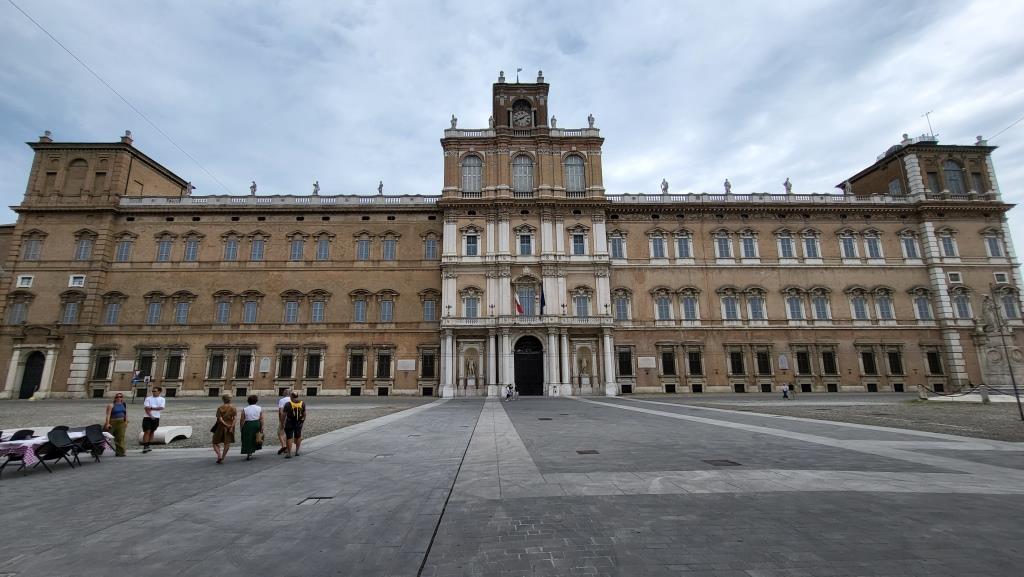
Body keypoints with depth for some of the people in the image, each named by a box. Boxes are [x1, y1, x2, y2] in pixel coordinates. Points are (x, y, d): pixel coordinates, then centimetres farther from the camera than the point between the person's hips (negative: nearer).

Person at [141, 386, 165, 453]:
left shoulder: (162, 399, 6)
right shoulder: (148, 398, 3)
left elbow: (161, 408, -7)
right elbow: (146, 408, -6)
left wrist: (151, 408, -14)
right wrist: (151, 416, -16)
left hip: (156, 418, 2)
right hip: (147, 417, -2)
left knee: (152, 432, 8)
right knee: (147, 431, -8)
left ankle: (148, 446, 17)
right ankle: (145, 446, -7)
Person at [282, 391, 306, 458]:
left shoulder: (288, 404, -12)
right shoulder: (302, 403, -2)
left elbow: (284, 415, -9)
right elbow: (304, 414, 4)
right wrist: (303, 421, 18)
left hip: (289, 423, -3)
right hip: (299, 423, 3)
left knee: (289, 438, 6)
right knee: (298, 437, 18)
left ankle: (289, 453, 8)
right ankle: (297, 452, 23)